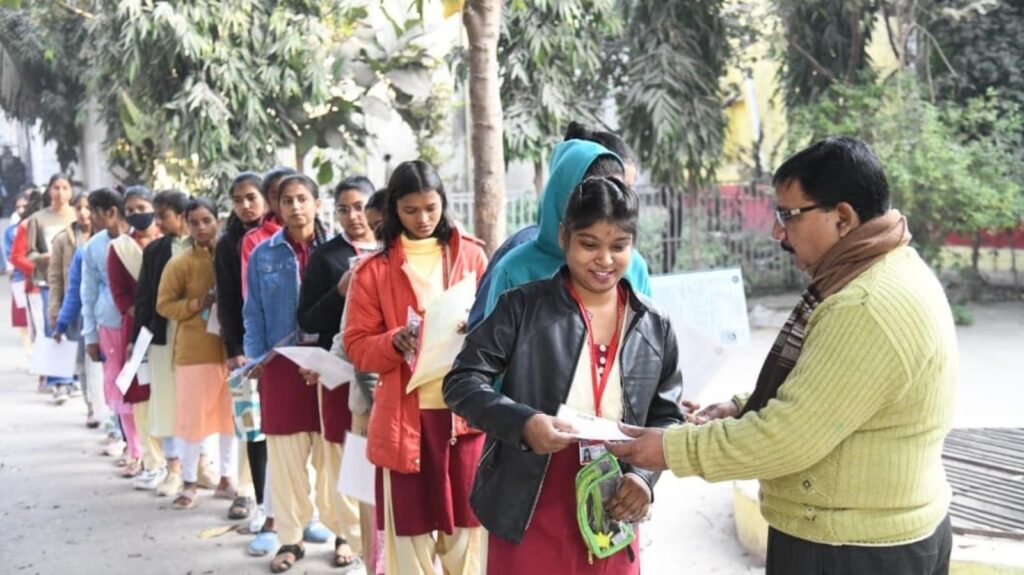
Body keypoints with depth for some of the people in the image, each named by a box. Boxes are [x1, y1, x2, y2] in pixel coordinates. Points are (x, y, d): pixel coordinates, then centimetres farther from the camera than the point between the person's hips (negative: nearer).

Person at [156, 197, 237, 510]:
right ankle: (189, 483, 13)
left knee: (230, 413, 9)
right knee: (194, 416, 1)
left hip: (230, 345, 3)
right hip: (195, 349, -3)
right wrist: (197, 304, -16)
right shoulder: (179, 263, -4)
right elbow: (164, 305, -2)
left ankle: (226, 478, 22)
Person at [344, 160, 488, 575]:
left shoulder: (472, 256, 7)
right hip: (405, 416, -1)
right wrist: (396, 342, -18)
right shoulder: (374, 268, 2)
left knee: (467, 528, 6)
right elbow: (357, 347, 2)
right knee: (410, 530, 2)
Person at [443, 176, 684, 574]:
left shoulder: (654, 326, 5)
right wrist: (522, 422, -24)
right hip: (528, 515, -3)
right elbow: (461, 382, -7)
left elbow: (667, 416, 10)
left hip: (611, 517, 3)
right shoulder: (523, 307, -5)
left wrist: (644, 474, -8)